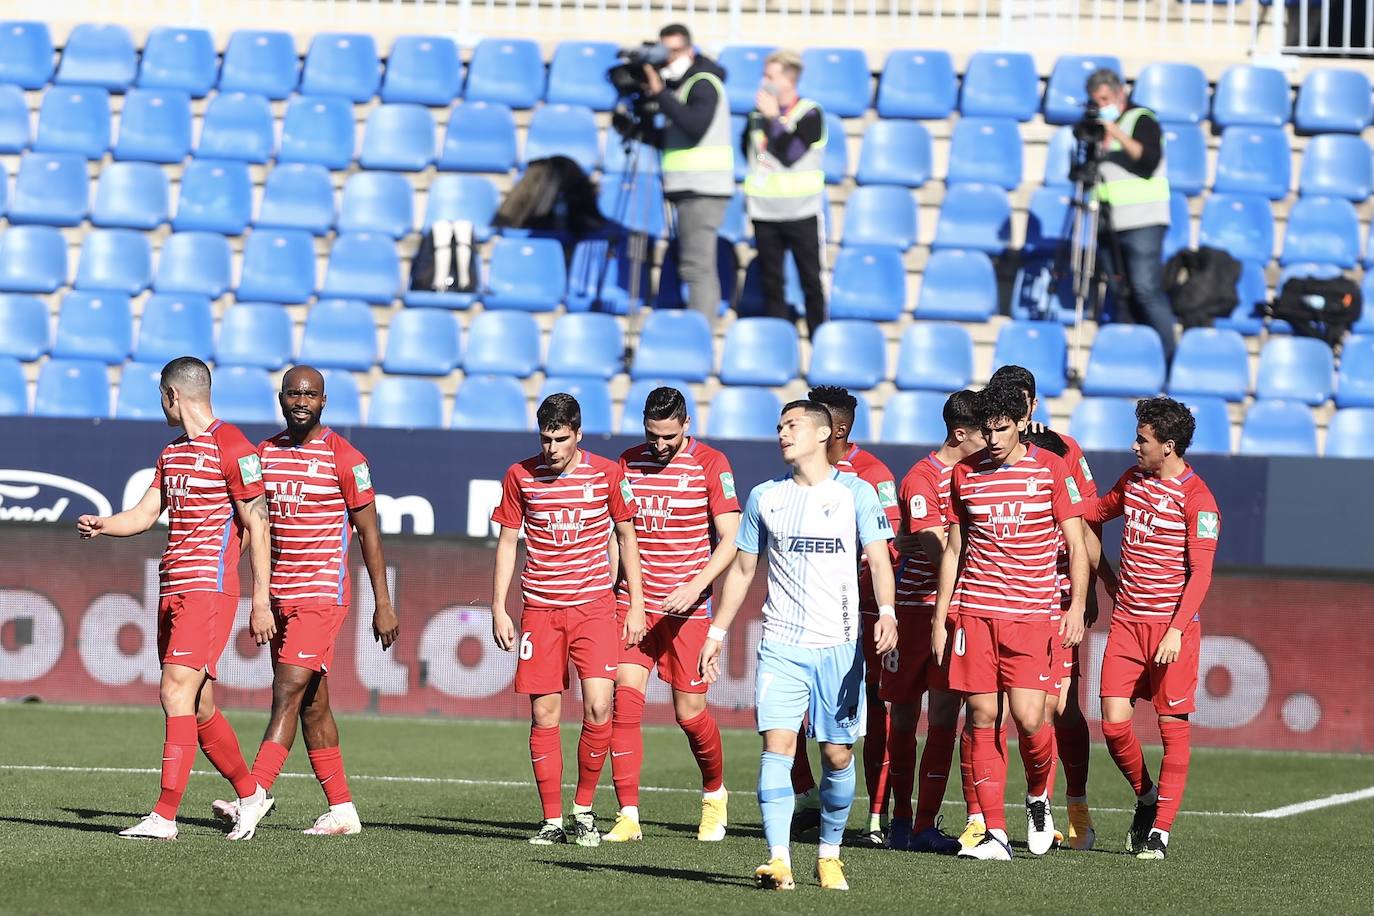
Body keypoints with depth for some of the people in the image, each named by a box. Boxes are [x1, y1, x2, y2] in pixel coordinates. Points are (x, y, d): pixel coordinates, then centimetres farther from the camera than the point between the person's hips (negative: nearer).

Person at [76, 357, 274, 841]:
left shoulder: (231, 447, -8)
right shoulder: (172, 453, 18)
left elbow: (256, 525, -9)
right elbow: (145, 514, 17)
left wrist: (261, 601, -12)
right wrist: (102, 525, -5)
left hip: (209, 588, -9)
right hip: (172, 590, 9)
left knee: (177, 693, -16)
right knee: (197, 708, 11)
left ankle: (164, 816, -18)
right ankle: (250, 794, 26)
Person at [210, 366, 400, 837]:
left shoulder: (343, 458, -6)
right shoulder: (264, 454, 10)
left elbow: (369, 531, -3)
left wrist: (383, 604, -5)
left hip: (323, 594, -6)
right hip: (280, 598, 6)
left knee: (288, 692, -16)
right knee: (312, 705, 8)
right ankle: (342, 810, 14)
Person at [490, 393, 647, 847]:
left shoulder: (607, 473, -1)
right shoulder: (520, 476, 1)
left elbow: (627, 537, 9)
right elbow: (507, 542, 9)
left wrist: (636, 605, 6)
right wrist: (499, 609, 4)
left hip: (593, 605, -1)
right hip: (539, 609, 1)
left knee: (598, 707, -12)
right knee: (544, 715, -2)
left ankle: (584, 808, 5)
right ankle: (552, 821, 5)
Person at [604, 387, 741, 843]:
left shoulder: (711, 464, -5)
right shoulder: (627, 463, 7)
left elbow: (730, 540, -7)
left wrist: (694, 587, -19)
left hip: (687, 609, -3)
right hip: (632, 603, 3)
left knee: (690, 712, 2)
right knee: (624, 702, -11)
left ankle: (714, 793, 30)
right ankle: (628, 815, -9)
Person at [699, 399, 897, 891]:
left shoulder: (855, 493, 2)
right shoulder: (765, 497, 11)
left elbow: (878, 559, -6)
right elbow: (742, 569, 18)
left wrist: (886, 612, -24)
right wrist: (717, 632, 14)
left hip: (839, 645, -1)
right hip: (780, 644, 1)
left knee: (837, 754, 2)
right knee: (777, 744, -13)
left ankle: (829, 855, 19)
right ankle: (778, 860, -19)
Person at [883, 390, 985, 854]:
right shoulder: (921, 479, -12)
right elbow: (937, 550, -18)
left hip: (956, 607, 5)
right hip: (917, 603, -5)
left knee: (945, 711, -5)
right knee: (904, 713, 7)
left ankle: (924, 825, -5)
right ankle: (901, 817, 20)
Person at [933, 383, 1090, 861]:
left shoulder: (1052, 469, 0)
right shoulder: (965, 473, 8)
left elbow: (1076, 543, 3)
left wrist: (1077, 607, -8)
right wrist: (940, 618, 11)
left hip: (1032, 614, -3)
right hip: (974, 612, 3)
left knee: (1028, 718, -12)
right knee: (983, 718, -2)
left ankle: (1038, 797, 18)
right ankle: (995, 832, 2)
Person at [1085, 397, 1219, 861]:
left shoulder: (1197, 499, -10)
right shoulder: (1133, 479, 10)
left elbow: (1200, 573, -14)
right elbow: (1095, 511, 33)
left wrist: (1177, 630, -22)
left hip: (1172, 626, -6)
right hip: (1126, 620, 6)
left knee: (1173, 727, -2)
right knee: (1114, 722, -2)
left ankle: (1160, 830, 3)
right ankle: (1146, 796, 22)